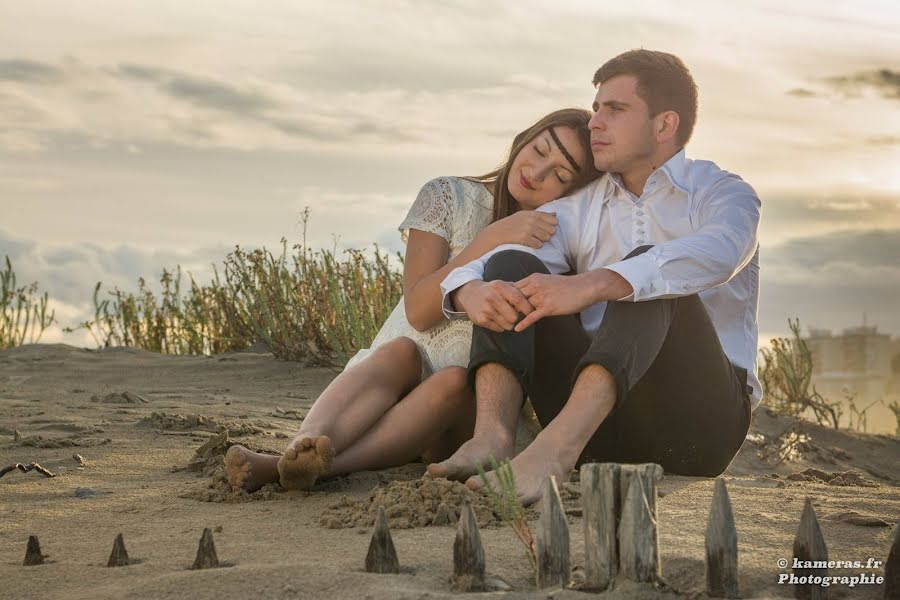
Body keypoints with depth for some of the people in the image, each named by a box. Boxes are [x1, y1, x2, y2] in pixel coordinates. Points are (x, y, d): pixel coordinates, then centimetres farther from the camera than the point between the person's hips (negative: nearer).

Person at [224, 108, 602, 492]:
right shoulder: (449, 198, -2)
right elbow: (419, 309, -14)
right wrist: (492, 240, -23)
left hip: (472, 403, 0)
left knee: (454, 379, -34)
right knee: (400, 351, -33)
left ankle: (301, 466, -56)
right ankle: (307, 443, -62)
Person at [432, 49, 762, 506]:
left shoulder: (723, 194, 4)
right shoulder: (578, 210, 17)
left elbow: (712, 255, -23)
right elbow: (480, 266, 1)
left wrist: (590, 286, -38)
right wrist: (472, 292, -26)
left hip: (694, 418, -4)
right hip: (601, 425, 4)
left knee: (645, 268, -28)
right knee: (511, 267, -10)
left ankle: (556, 447, -49)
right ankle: (491, 436, -33)